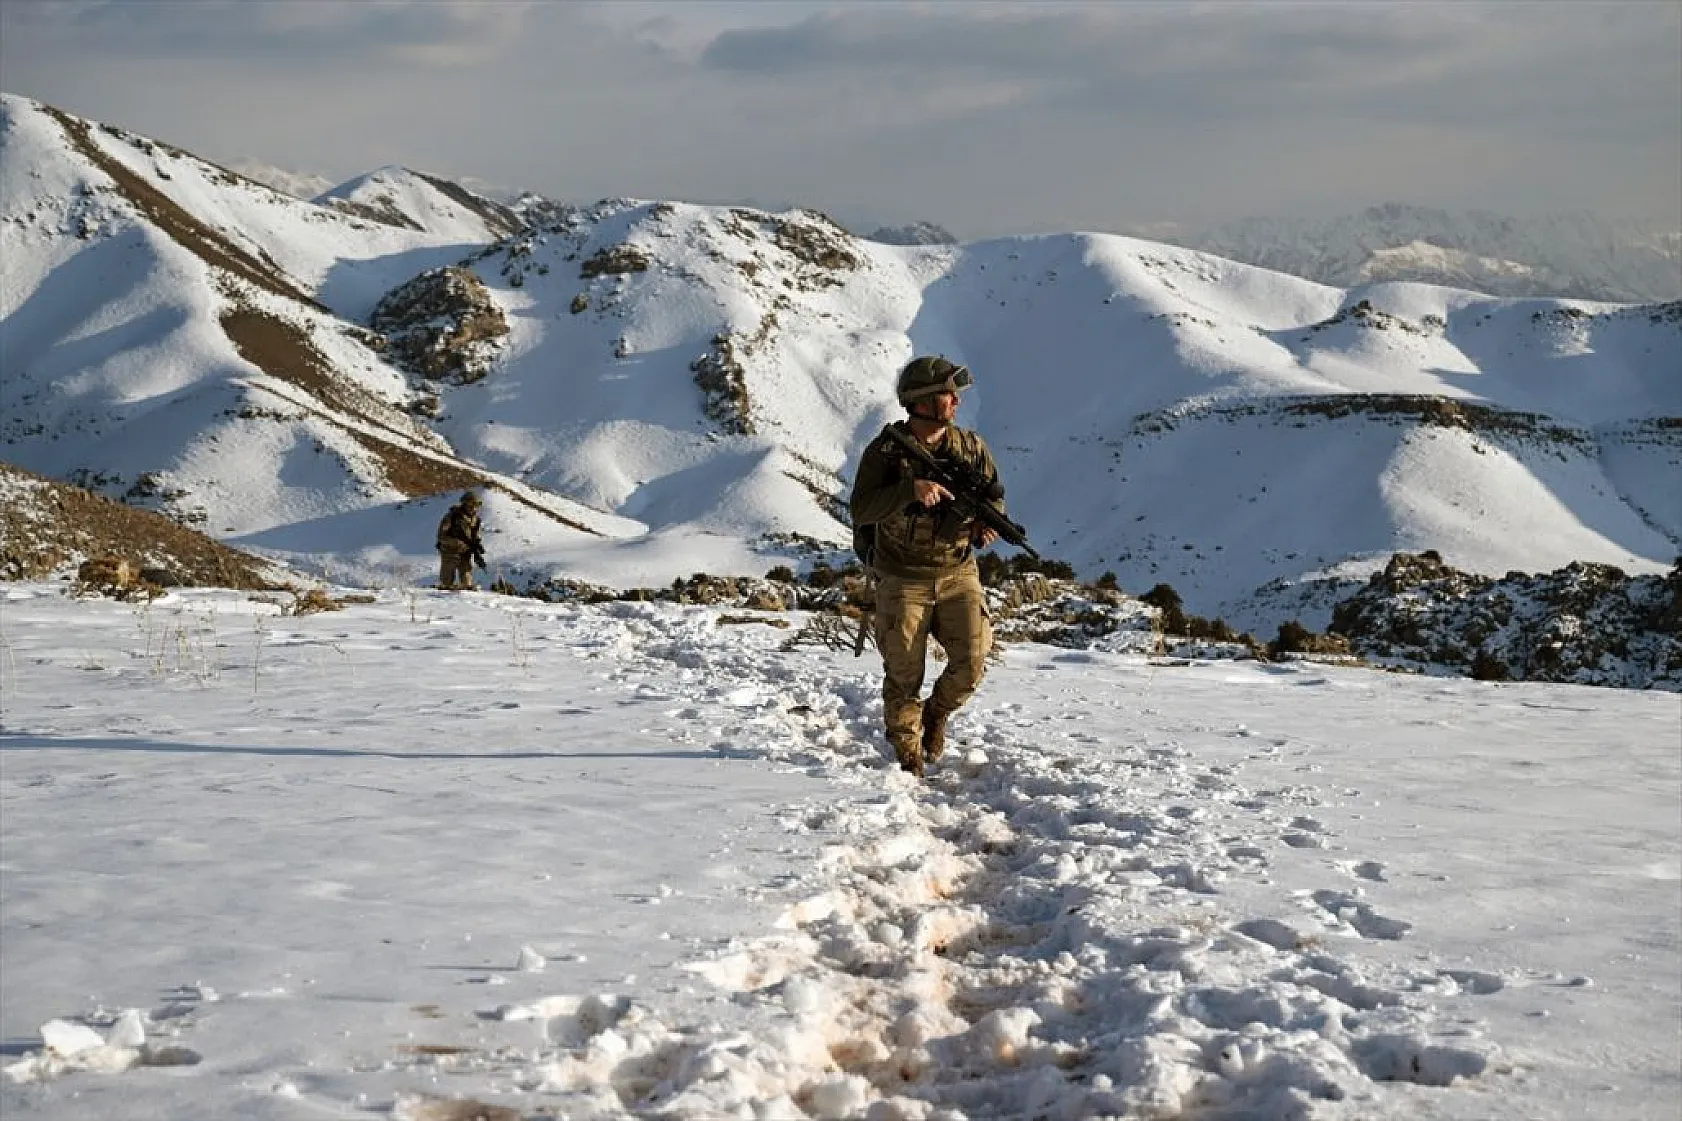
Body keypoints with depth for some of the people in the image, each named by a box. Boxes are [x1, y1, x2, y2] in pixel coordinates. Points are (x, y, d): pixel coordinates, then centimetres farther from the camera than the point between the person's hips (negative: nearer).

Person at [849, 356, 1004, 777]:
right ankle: (908, 756, 22)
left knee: (972, 662, -11)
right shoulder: (884, 450, -10)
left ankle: (936, 713, 20)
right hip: (902, 579, -2)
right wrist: (911, 490, -32)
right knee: (904, 675, 2)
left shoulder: (971, 447, 0)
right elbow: (861, 509, -20)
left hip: (958, 573, 2)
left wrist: (987, 524, -11)